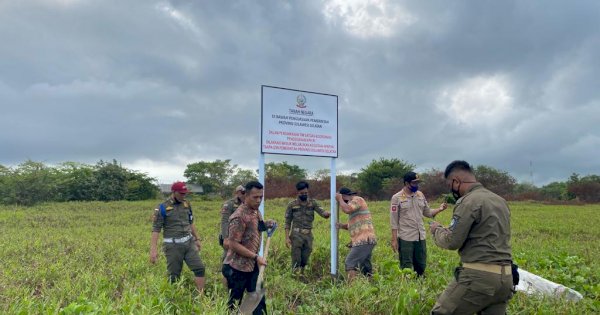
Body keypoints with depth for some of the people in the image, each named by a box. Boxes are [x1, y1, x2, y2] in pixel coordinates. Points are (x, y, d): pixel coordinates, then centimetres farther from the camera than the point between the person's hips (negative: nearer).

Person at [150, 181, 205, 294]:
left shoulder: (186, 204, 7)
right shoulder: (162, 207, -9)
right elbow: (156, 229, -10)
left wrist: (197, 239, 20)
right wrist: (153, 249, -17)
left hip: (189, 242, 5)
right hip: (173, 245, -4)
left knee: (199, 268, 0)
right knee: (174, 276, 5)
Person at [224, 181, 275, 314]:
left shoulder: (256, 211, 3)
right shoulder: (239, 216, -23)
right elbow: (234, 244, -23)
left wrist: (266, 225, -1)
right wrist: (256, 257, -22)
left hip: (253, 265, 8)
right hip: (239, 267, -8)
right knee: (235, 302, 8)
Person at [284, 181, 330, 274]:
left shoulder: (313, 202, 3)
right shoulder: (292, 204, -1)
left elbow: (322, 213, -9)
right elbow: (287, 222, 1)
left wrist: (328, 213, -32)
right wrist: (287, 237, -7)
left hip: (308, 235, 3)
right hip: (296, 235, -2)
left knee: (305, 260, 11)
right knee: (296, 260, -2)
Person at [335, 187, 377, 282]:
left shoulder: (357, 199, -4)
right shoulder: (354, 203, 25)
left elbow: (347, 209, -25)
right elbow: (354, 225, 27)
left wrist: (339, 199, -7)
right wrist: (341, 225, 10)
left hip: (364, 240, -10)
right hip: (365, 240, 10)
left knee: (350, 263, -13)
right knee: (365, 267, 12)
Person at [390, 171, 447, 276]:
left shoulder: (420, 195, 5)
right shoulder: (397, 198, -9)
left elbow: (427, 213, 12)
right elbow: (394, 221, -9)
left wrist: (439, 209, -6)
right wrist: (394, 240, -11)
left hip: (420, 237, 5)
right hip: (405, 238, -5)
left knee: (421, 265, 15)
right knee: (406, 267, 5)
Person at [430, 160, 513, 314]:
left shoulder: (468, 201, -13)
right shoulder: (500, 200, 14)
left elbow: (452, 242, -12)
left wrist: (437, 230, 8)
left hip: (479, 276, -8)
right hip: (505, 278, 9)